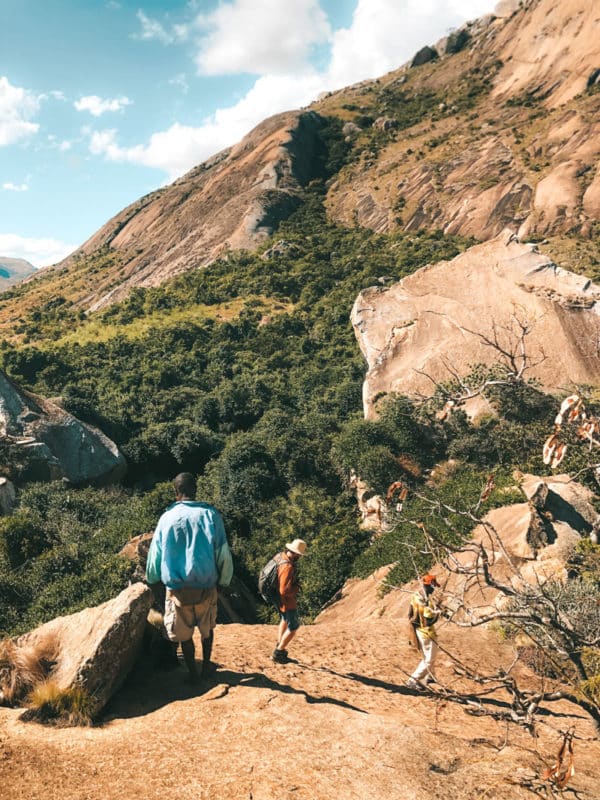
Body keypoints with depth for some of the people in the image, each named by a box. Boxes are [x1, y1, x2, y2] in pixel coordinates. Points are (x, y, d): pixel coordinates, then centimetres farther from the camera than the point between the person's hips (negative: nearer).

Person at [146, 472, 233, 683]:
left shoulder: (167, 518, -5)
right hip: (206, 586, 0)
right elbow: (223, 553, -6)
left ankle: (193, 673, 28)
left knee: (184, 634, 17)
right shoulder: (210, 515, -8)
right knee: (207, 628, 24)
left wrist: (151, 579, 24)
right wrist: (224, 580, 10)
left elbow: (155, 553, 5)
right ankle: (206, 666, 35)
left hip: (177, 589, 0)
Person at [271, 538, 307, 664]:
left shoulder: (280, 556, -6)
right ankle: (278, 653, 13)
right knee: (293, 627, 7)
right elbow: (285, 590, -35)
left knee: (284, 620, 30)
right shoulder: (288, 567, -34)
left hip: (279, 599, 9)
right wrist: (297, 587, -17)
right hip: (287, 601, -9)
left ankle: (279, 646, 41)